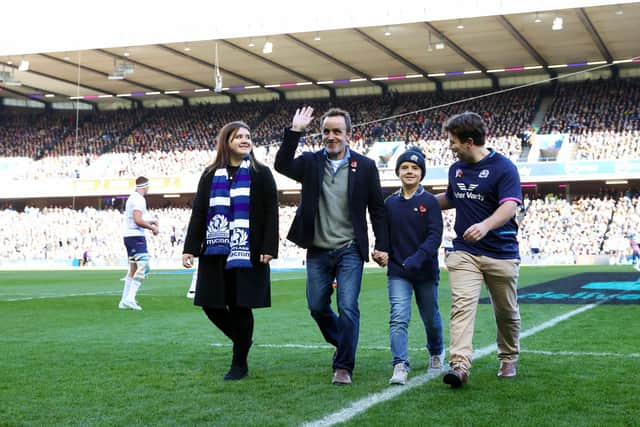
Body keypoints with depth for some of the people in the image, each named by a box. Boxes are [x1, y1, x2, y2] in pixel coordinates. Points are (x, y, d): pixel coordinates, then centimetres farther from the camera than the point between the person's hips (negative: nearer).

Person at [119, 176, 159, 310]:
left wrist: (150, 222, 23)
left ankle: (124, 301, 14)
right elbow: (138, 220, -22)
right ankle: (130, 298, -17)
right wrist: (152, 228, -10)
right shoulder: (139, 199, -12)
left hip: (129, 236, 10)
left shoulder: (132, 198, 18)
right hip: (137, 237, -10)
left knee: (133, 269, 13)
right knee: (142, 268, -10)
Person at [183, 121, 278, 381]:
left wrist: (269, 248, -11)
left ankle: (239, 364, 11)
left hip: (247, 253, -3)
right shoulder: (210, 176, 11)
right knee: (211, 304, 2)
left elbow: (271, 213, -1)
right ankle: (241, 339, 29)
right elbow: (198, 213, 9)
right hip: (215, 252, 3)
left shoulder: (261, 174, 4)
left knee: (240, 306, -3)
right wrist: (190, 248, 0)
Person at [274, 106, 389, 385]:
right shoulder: (310, 162, 4)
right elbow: (282, 165, -15)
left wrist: (382, 246, -2)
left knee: (348, 308, -8)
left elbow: (377, 209, 3)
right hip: (318, 250, 3)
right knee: (317, 307, 12)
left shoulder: (365, 166, 0)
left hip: (349, 250, -3)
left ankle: (343, 366, 3)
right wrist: (294, 131, -20)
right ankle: (342, 344, 38)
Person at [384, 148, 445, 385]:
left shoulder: (429, 202, -6)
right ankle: (400, 366, -16)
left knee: (430, 318, 15)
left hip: (425, 270, -1)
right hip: (397, 272, 1)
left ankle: (436, 354, 40)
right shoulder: (390, 203, 4)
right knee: (398, 318, -14)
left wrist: (417, 259, -26)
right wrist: (384, 253, -3)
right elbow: (384, 235, 13)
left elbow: (435, 236, -14)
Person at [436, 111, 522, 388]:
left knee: (506, 311, 12)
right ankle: (459, 365, -25)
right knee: (462, 304, -15)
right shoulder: (456, 169, 12)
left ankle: (508, 359, 33)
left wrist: (485, 225, -40)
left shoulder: (503, 167, -9)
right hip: (464, 252, 4)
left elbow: (509, 207, -22)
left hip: (501, 252, -4)